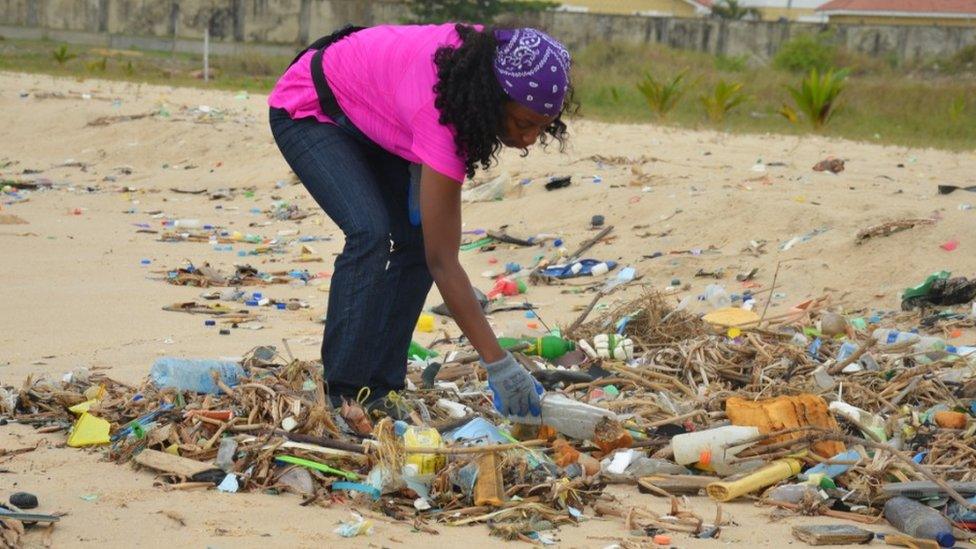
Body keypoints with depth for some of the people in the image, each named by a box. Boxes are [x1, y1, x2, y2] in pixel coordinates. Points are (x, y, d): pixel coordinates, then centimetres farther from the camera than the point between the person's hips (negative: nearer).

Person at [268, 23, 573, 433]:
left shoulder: (490, 59, -22)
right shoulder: (440, 113, -40)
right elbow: (443, 262, -38)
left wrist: (421, 167, -11)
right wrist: (498, 365, -38)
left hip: (367, 118, 8)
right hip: (309, 112, -8)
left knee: (418, 238, -5)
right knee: (370, 233, -27)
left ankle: (376, 392, -1)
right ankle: (345, 398, -19)